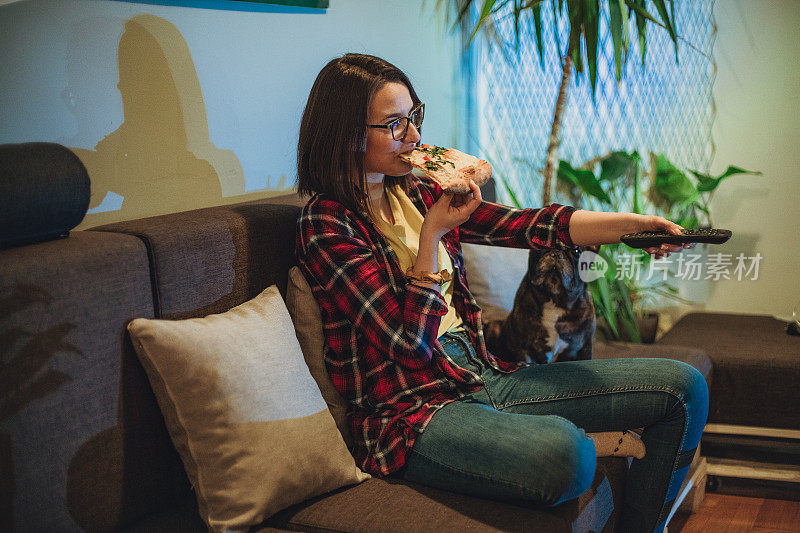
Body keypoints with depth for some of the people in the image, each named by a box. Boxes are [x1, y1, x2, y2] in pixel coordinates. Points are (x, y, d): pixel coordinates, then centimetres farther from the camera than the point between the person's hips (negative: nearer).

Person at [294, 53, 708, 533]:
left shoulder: (416, 193, 13)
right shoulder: (326, 224, -10)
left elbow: (523, 225, 4)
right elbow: (412, 341, -16)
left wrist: (632, 224, -6)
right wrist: (433, 233, -17)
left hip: (483, 375, 8)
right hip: (411, 409, -8)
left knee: (684, 388, 1)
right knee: (565, 450, -39)